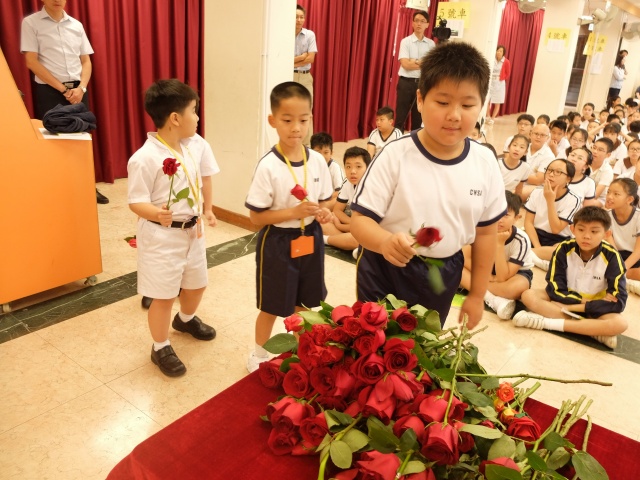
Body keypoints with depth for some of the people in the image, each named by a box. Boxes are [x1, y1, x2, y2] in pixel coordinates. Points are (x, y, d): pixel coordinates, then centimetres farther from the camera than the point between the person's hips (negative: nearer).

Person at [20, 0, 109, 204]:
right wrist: (62, 89, -12)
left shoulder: (76, 25, 10)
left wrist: (81, 88, -7)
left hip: (78, 90, 4)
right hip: (49, 91, -3)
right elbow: (31, 62, -7)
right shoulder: (31, 23, -2)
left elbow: (86, 61, 10)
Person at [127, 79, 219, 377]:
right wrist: (157, 215, -40)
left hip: (193, 230, 7)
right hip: (161, 236, -7)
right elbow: (136, 202, -20)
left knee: (197, 283, 24)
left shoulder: (197, 145, -3)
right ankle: (161, 349, 27)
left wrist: (208, 210, 9)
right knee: (164, 294, 5)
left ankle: (186, 320, 55)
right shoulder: (145, 158, -23)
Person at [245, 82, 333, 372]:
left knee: (304, 303, 20)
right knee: (272, 307, 11)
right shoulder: (268, 166, -19)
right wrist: (294, 212, -26)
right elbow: (256, 217, -15)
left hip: (309, 240, 5)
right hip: (277, 243, -4)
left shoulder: (317, 161, -4)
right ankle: (259, 355, 37)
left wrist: (323, 213, -14)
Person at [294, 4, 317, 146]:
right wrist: (301, 56, -9)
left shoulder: (310, 35, 0)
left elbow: (310, 59, -8)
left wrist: (292, 62, -9)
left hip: (305, 77, 1)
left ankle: (306, 145, 7)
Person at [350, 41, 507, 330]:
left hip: (442, 275, 4)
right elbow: (360, 219, -18)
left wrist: (477, 295, 8)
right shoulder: (395, 156, -19)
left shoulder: (485, 163, -8)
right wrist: (385, 242, -41)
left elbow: (486, 231, 2)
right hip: (386, 271, -3)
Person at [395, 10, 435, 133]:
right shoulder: (406, 41, -2)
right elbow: (405, 64, -13)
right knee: (401, 116, 0)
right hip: (406, 83, -3)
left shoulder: (431, 44, 6)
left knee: (418, 117, 9)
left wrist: (415, 61, -12)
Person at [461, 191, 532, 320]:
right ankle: (495, 299, -29)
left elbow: (502, 278, -32)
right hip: (488, 270, 4)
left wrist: (500, 244, -37)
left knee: (518, 286, -42)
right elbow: (465, 257, -16)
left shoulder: (521, 240, -27)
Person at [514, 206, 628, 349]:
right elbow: (555, 290, -14)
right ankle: (594, 329, -28)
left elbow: (618, 301, -20)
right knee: (529, 295, -24)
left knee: (620, 324, -33)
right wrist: (585, 301, -22)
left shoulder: (611, 256, -17)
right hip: (566, 299, 2)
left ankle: (549, 322, -29)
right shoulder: (564, 249, -15)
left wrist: (574, 307, -24)